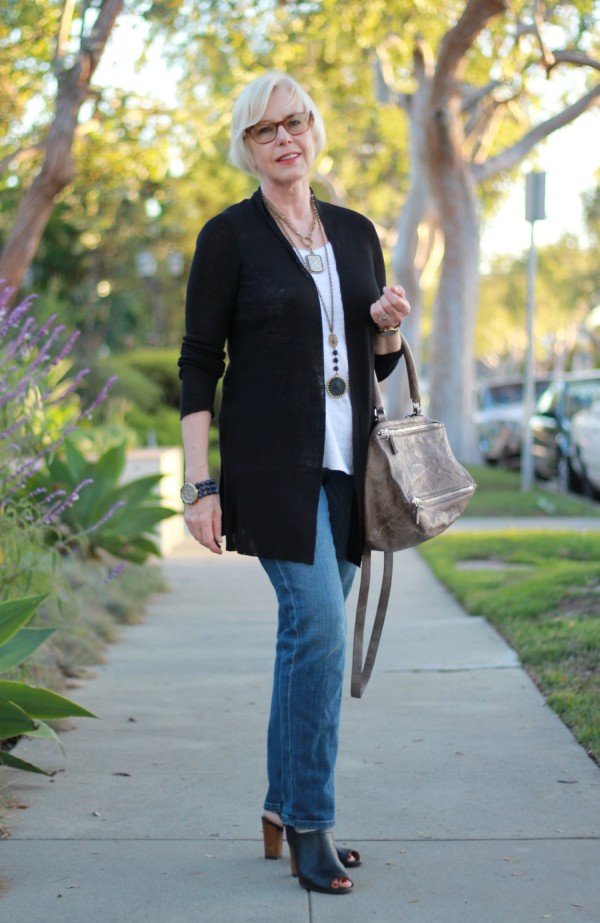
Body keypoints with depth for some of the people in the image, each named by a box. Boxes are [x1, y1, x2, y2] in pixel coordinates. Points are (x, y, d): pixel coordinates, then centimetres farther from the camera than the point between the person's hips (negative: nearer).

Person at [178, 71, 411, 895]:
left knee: (309, 631, 9)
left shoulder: (356, 233, 13)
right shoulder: (229, 237, -2)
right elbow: (199, 365, -4)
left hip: (345, 463, 5)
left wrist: (390, 326, -4)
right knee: (319, 624, -14)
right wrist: (199, 483, -10)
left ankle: (284, 807, 21)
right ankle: (310, 826, -4)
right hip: (273, 462, -5)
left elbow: (379, 362, 19)